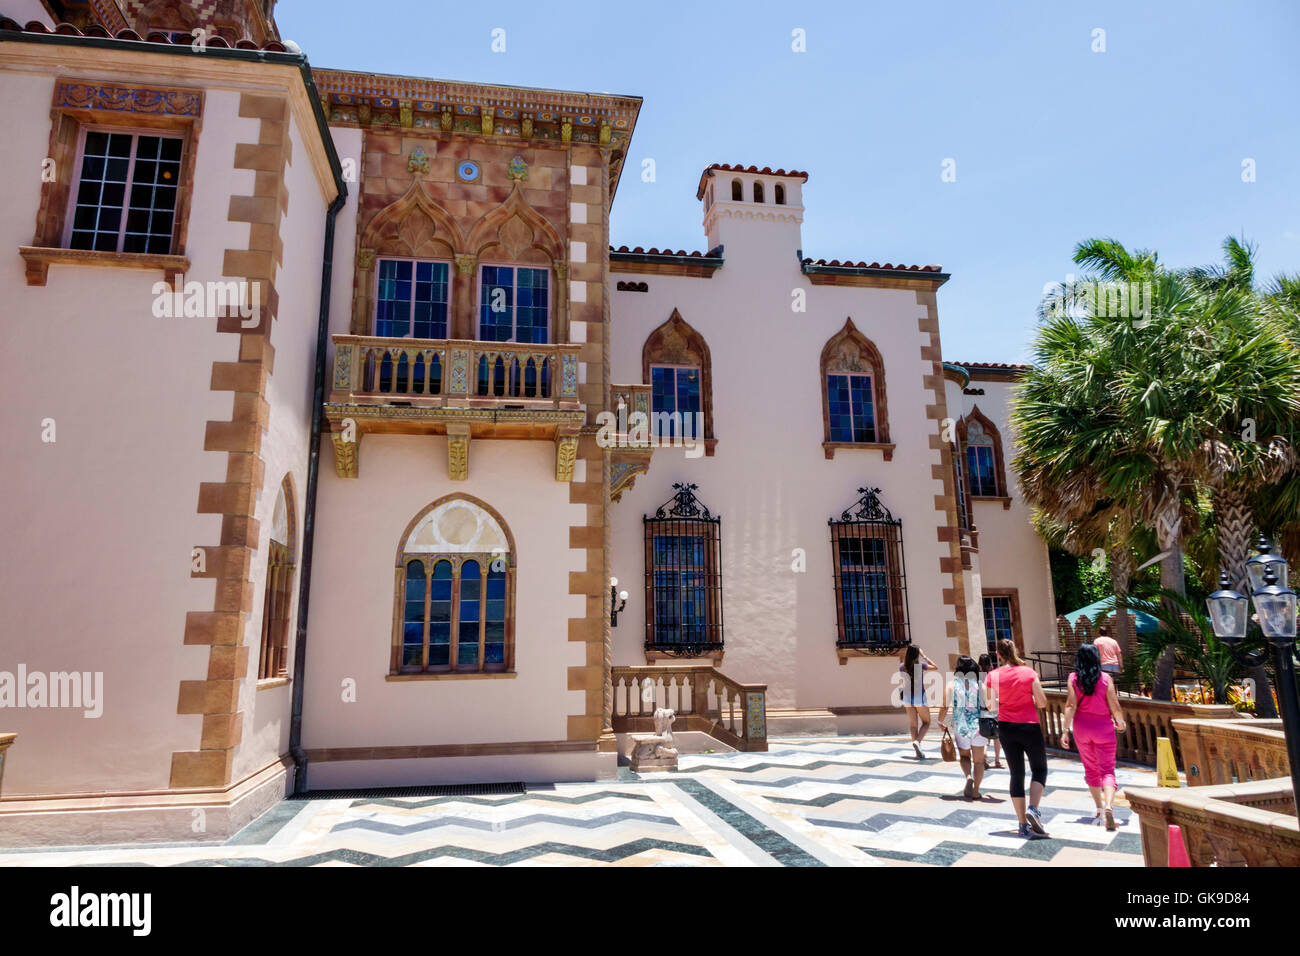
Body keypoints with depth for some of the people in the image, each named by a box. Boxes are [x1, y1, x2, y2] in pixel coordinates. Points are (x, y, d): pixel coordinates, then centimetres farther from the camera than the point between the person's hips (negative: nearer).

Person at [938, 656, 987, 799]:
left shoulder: (951, 685, -3)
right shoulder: (980, 685, -3)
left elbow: (945, 707, -1)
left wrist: (941, 722, 15)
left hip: (960, 726, 0)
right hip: (978, 725, 0)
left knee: (965, 756, 20)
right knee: (978, 760, 13)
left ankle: (969, 777, -7)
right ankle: (975, 791, 14)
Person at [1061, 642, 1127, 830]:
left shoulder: (1073, 678, -6)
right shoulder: (1105, 678, -8)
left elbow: (1071, 705, -12)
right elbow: (1114, 706, -6)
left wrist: (1066, 730, -10)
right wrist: (1120, 722, 13)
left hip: (1081, 727, 2)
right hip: (1103, 727, -1)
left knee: (1091, 769, 18)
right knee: (1107, 770, 1)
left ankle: (1099, 809, 29)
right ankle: (1109, 806, -22)